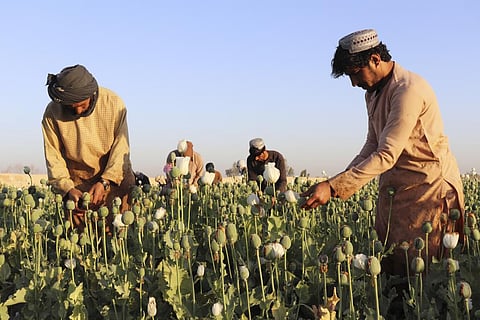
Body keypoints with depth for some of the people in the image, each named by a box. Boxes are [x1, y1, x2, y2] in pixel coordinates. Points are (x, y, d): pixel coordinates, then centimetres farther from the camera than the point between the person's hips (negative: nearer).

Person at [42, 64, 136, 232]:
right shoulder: (52, 113, -12)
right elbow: (53, 157, -8)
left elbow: (121, 148, -12)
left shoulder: (113, 103, -14)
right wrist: (67, 188, -22)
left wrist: (105, 182, -22)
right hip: (77, 182, 0)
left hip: (114, 177, 0)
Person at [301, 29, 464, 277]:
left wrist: (333, 187, -30)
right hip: (393, 189, 9)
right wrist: (341, 181, -2)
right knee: (387, 266, 6)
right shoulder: (373, 92, 11)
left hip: (429, 188, -8)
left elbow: (387, 155, -26)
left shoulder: (409, 90, -21)